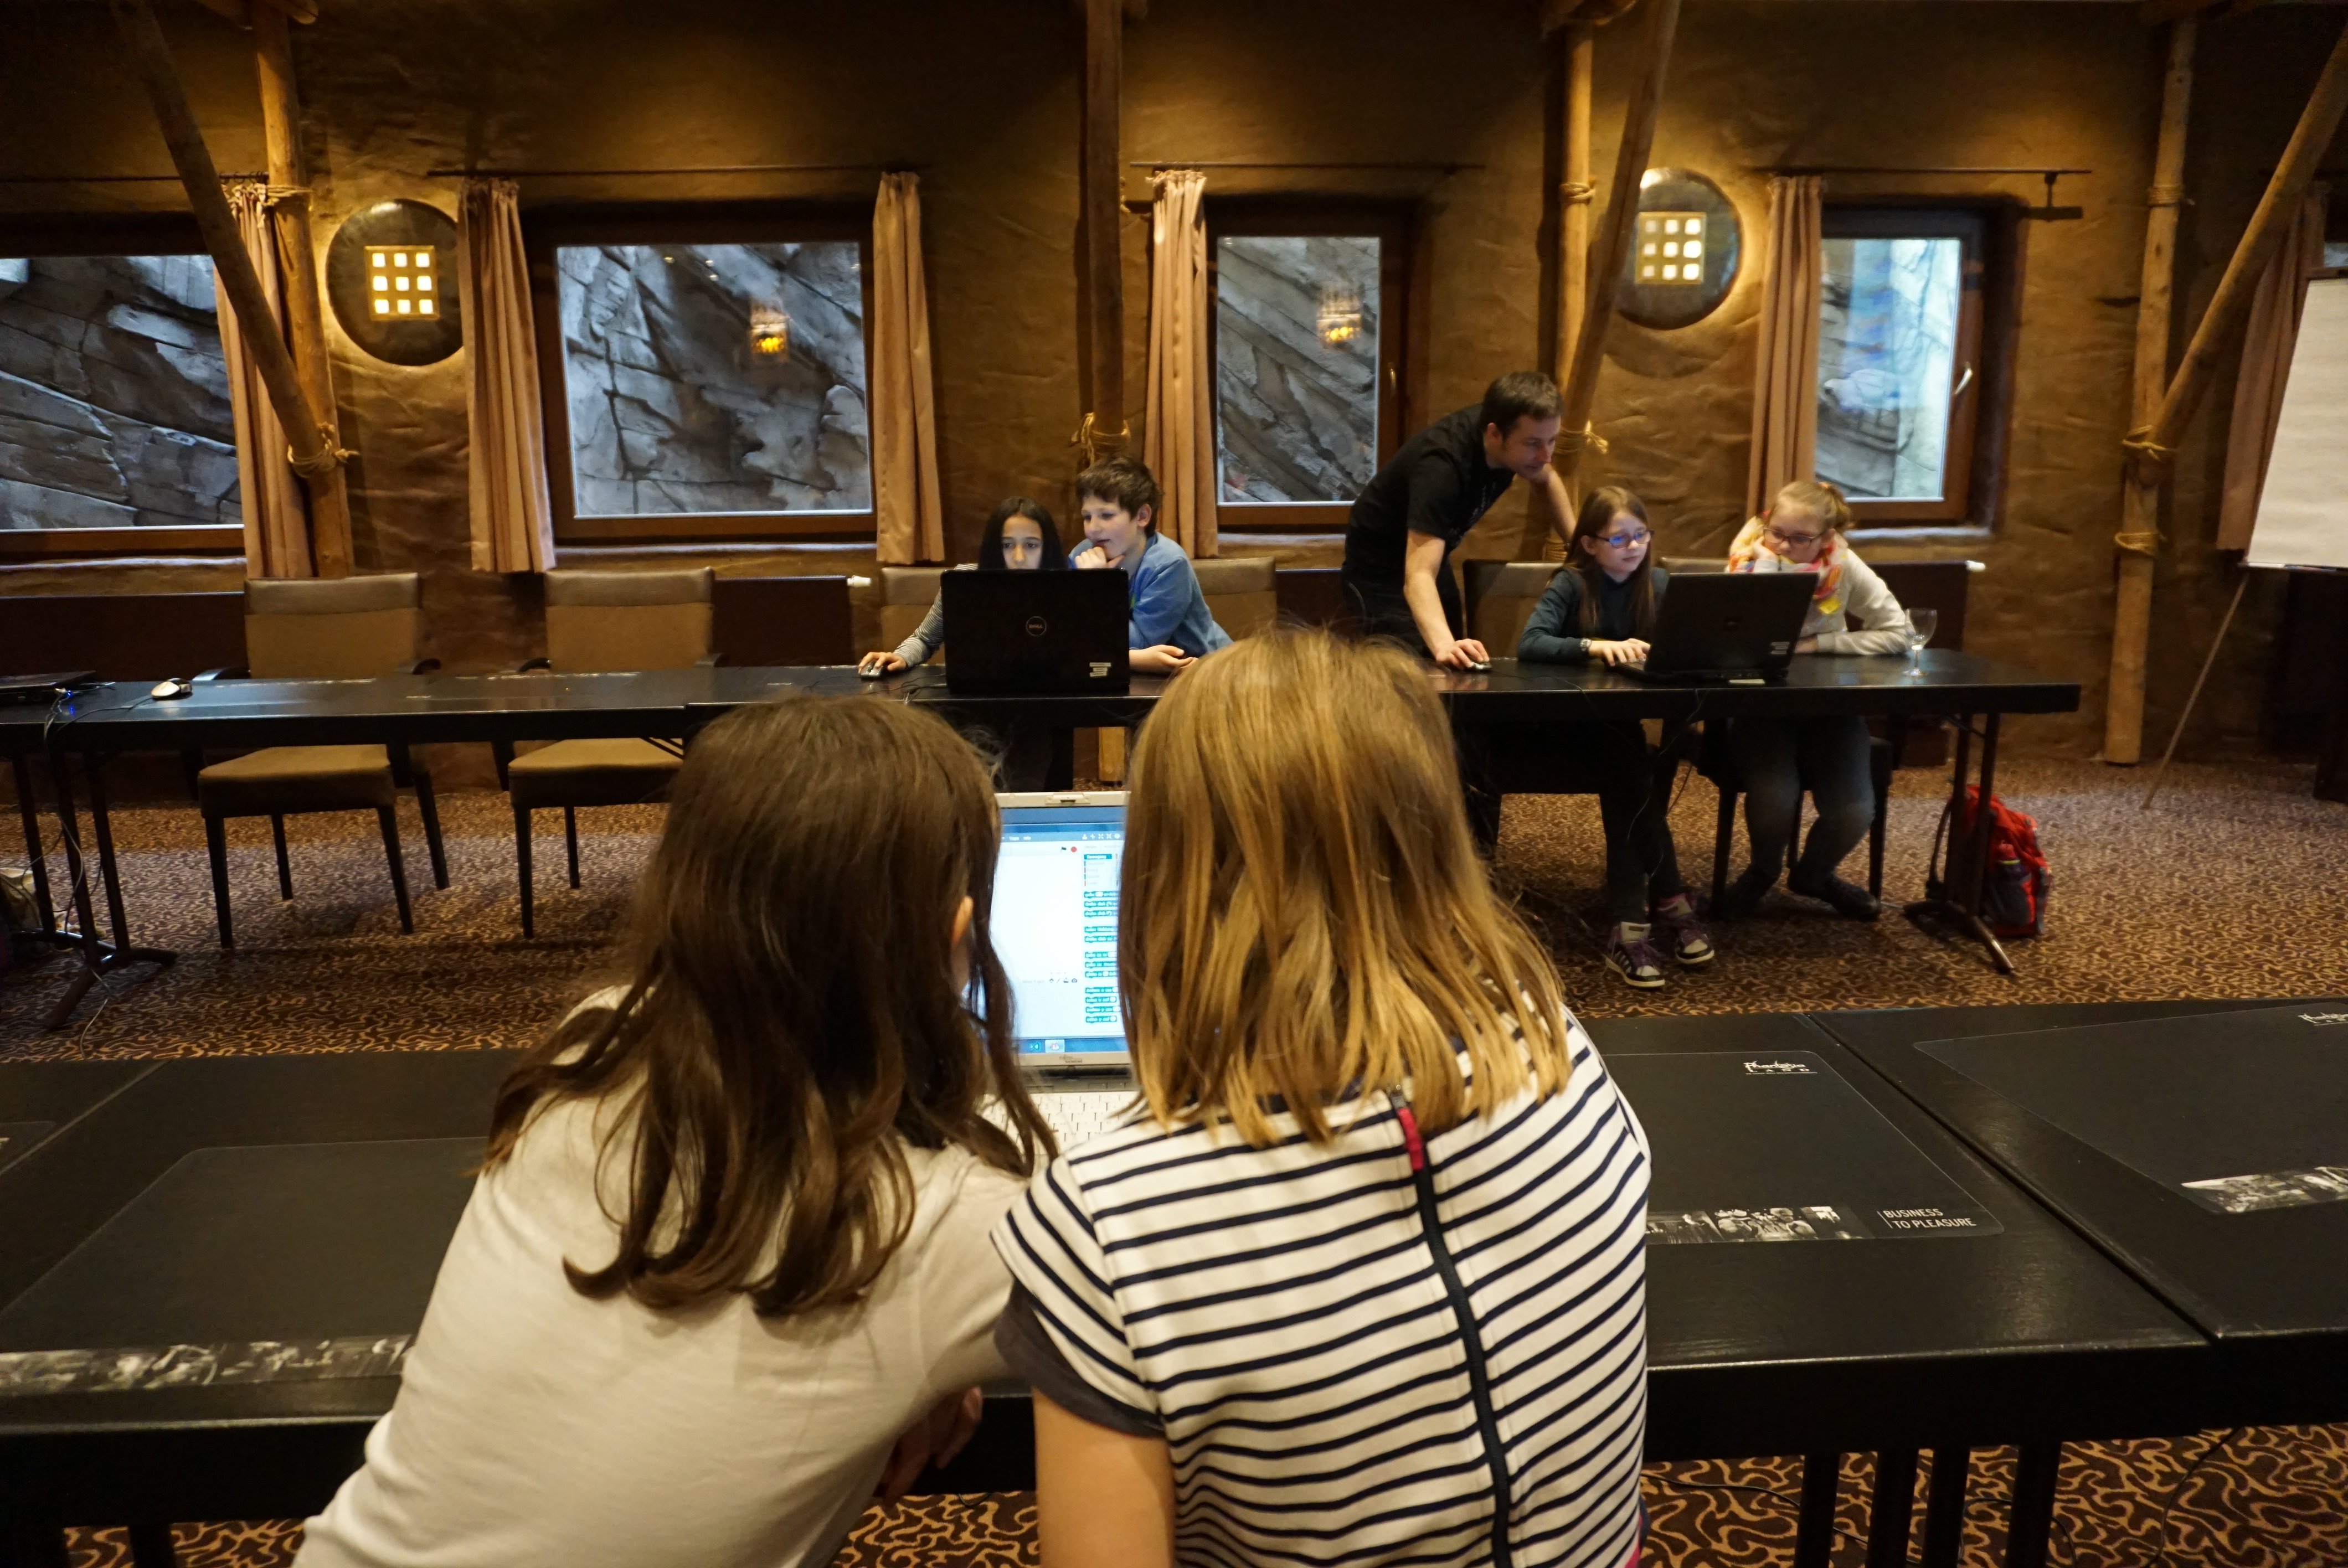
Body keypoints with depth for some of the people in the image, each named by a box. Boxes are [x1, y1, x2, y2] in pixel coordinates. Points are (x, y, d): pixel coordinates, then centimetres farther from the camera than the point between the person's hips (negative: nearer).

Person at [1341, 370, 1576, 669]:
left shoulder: (1520, 436, -14)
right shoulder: (1440, 466, -38)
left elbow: (1546, 479, 11)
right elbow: (1418, 576, -48)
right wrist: (1444, 645, -64)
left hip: (1430, 552, 8)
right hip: (1381, 565, -8)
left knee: (1456, 672, 12)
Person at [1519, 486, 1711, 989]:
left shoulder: (1658, 583, 3)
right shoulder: (1571, 583, -9)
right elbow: (1529, 643, -23)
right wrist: (1594, 647, -35)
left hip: (1627, 719, 3)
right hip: (1570, 718, -3)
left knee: (1626, 774, -30)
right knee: (1633, 773, -31)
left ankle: (1628, 923, -29)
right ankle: (1669, 900, -25)